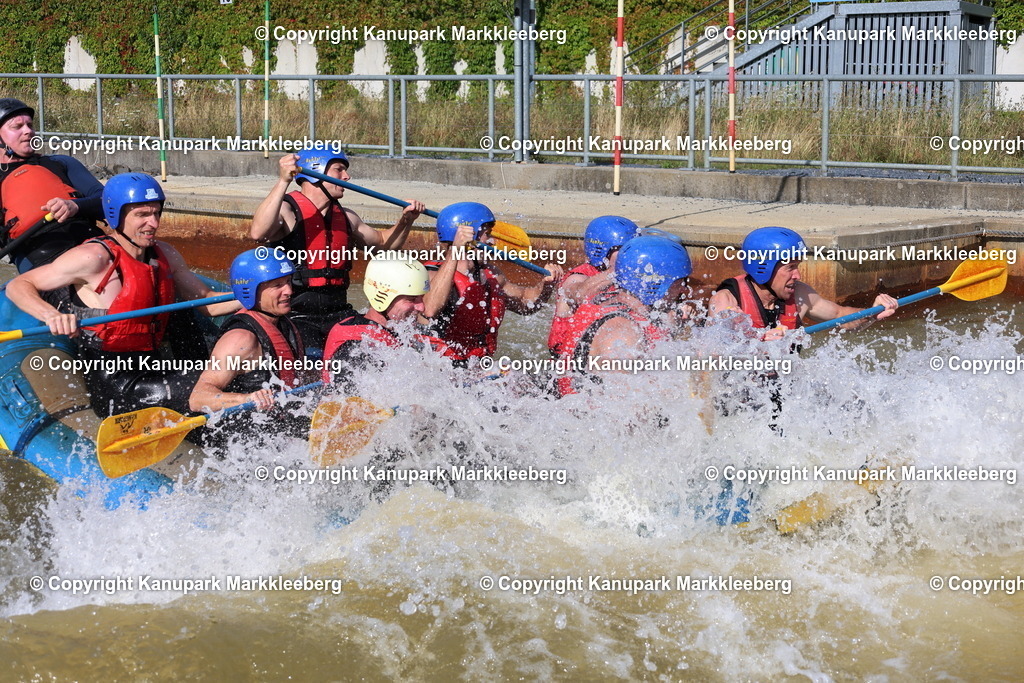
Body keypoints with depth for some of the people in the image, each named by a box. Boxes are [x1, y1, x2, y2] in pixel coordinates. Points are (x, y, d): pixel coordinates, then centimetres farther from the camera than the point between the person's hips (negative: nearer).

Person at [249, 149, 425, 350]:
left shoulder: (345, 217, 15)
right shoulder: (286, 210, -7)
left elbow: (383, 242, 32)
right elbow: (257, 232, -30)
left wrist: (406, 220, 14)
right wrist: (283, 182, -34)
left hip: (338, 313, 7)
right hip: (296, 315, -6)